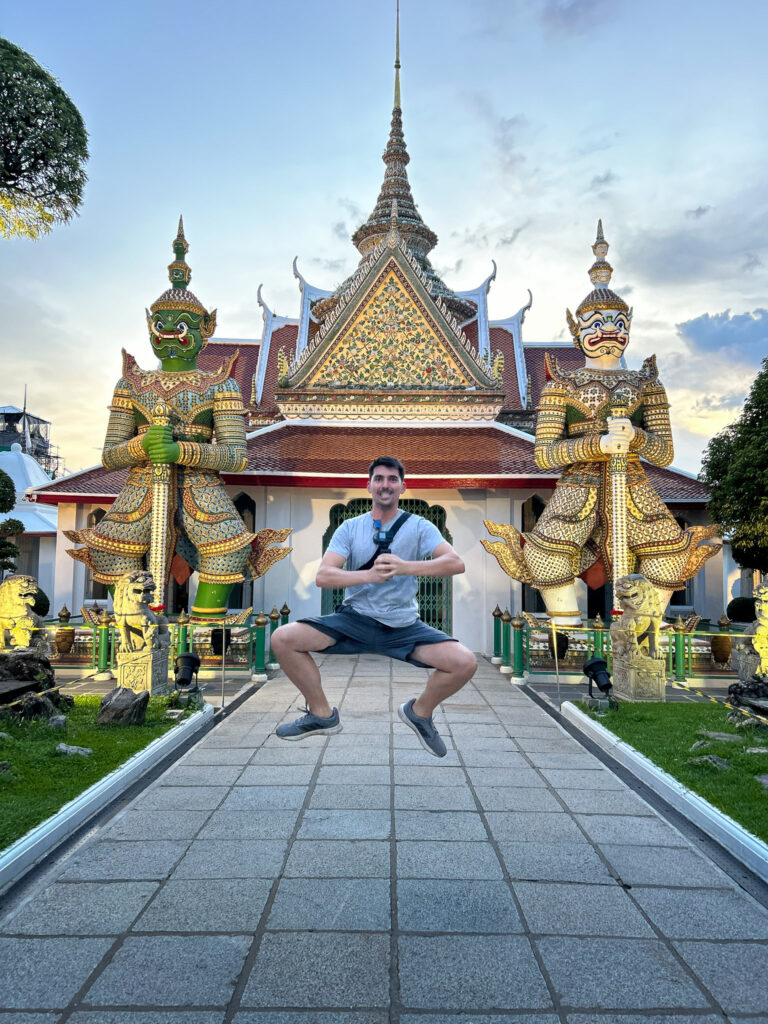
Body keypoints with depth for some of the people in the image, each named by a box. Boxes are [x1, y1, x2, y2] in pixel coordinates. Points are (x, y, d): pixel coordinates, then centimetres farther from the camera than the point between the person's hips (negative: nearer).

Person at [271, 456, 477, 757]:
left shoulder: (418, 526, 2)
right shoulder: (350, 527, 5)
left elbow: (456, 563, -14)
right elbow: (322, 576, -8)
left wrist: (405, 567, -28)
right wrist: (370, 575, -25)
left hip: (403, 626, -1)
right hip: (354, 619, 1)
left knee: (465, 662, -22)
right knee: (282, 639, -17)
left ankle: (420, 711, 10)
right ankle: (322, 714, 6)